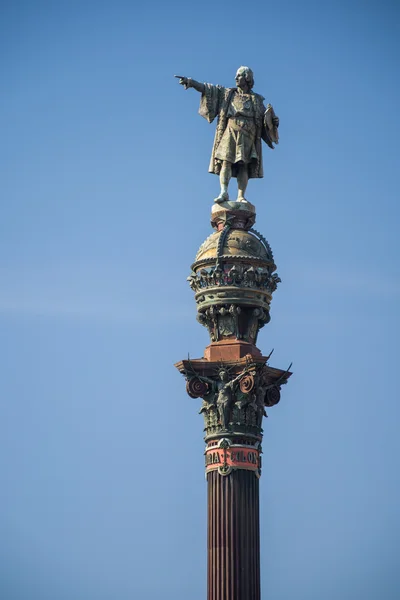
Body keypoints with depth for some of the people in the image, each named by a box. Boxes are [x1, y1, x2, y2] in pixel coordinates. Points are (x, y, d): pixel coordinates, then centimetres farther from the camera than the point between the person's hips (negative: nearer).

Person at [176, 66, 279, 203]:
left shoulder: (257, 100, 14)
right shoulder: (228, 93, 15)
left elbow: (266, 120, 11)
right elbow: (206, 89, 10)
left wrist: (269, 113, -12)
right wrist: (190, 82, -1)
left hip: (247, 136, 0)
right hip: (230, 133, 0)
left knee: (244, 165, -7)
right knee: (226, 161, -15)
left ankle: (241, 197, -12)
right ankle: (224, 192, -22)